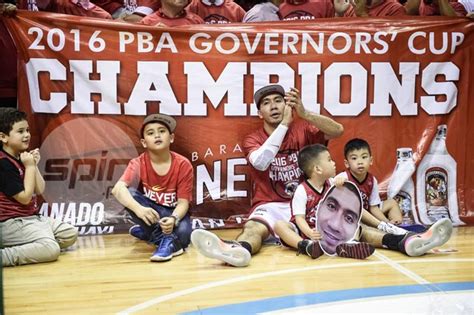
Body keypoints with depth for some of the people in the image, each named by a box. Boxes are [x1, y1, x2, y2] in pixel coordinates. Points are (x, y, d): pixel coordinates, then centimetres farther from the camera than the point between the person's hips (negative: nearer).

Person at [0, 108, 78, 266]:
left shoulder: (22, 158, 11)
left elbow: (40, 191, 9)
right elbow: (25, 197, -19)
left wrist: (34, 165, -1)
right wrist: (29, 167, -13)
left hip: (32, 217, 9)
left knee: (71, 234, 4)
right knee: (51, 249, -27)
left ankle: (28, 245, -1)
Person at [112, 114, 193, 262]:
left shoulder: (183, 165, -15)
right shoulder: (138, 163, -15)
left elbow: (183, 202, -17)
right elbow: (118, 189, -32)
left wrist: (173, 218, -39)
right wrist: (139, 209, -50)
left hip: (174, 213, -1)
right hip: (151, 212, 1)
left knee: (182, 233, -34)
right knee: (129, 193, -29)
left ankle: (148, 232, 0)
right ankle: (166, 240, -29)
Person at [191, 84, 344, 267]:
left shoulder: (302, 130, 8)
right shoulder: (253, 140, 3)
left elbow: (337, 130, -8)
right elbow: (260, 162, -20)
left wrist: (304, 113, -22)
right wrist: (284, 123, -18)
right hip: (272, 207, -7)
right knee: (253, 228, -37)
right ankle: (237, 249, -63)